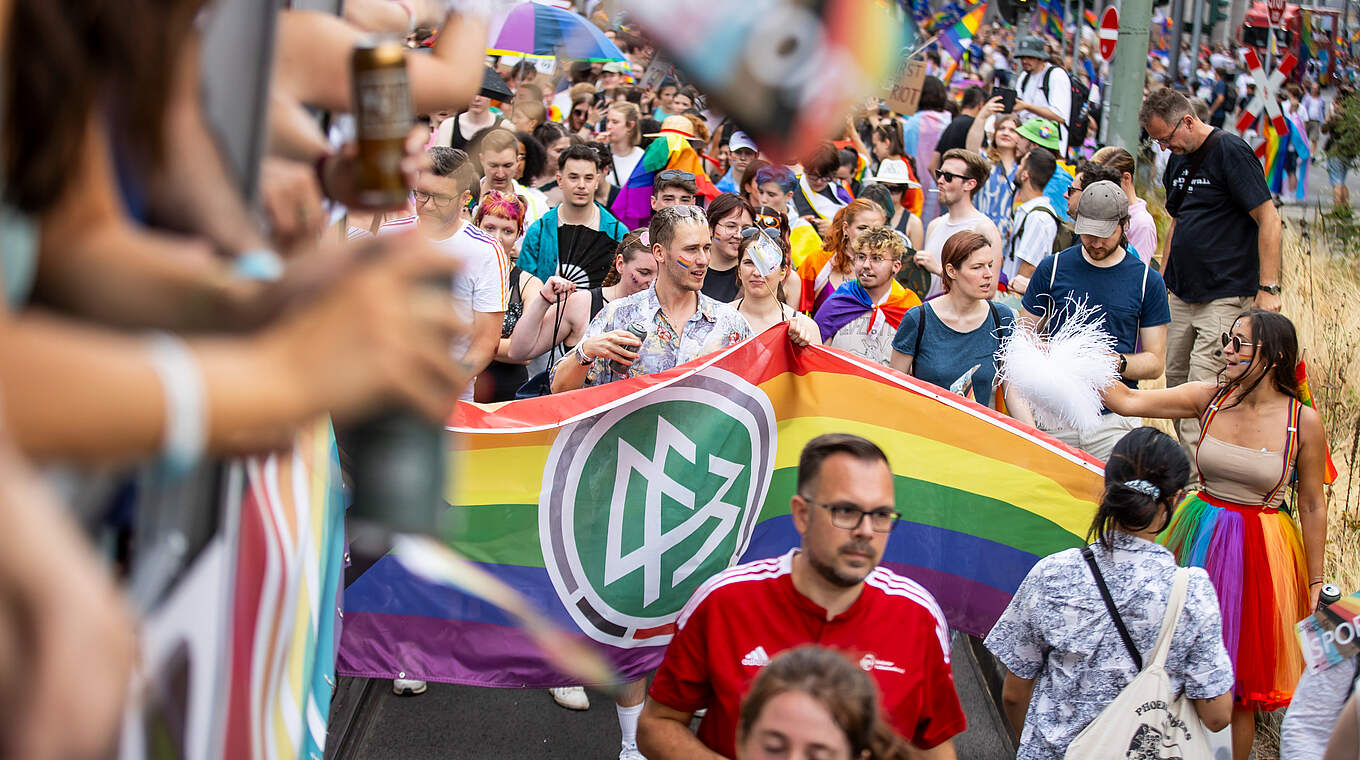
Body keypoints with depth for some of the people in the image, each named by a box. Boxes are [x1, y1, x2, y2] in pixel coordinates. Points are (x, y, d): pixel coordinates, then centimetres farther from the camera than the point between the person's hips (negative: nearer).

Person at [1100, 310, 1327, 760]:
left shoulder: (1303, 422, -9)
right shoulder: (1210, 398, -3)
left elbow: (1312, 507, -2)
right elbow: (1128, 402, -7)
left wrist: (1315, 584, 1)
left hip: (1260, 553, -2)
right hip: (1200, 541, 3)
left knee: (1238, 680, 7)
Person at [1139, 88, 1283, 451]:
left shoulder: (1231, 151, -11)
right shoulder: (1177, 161, 13)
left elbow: (1269, 220, -14)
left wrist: (1268, 288, -18)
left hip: (1226, 295, -8)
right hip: (1181, 296, 8)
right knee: (1176, 382, 9)